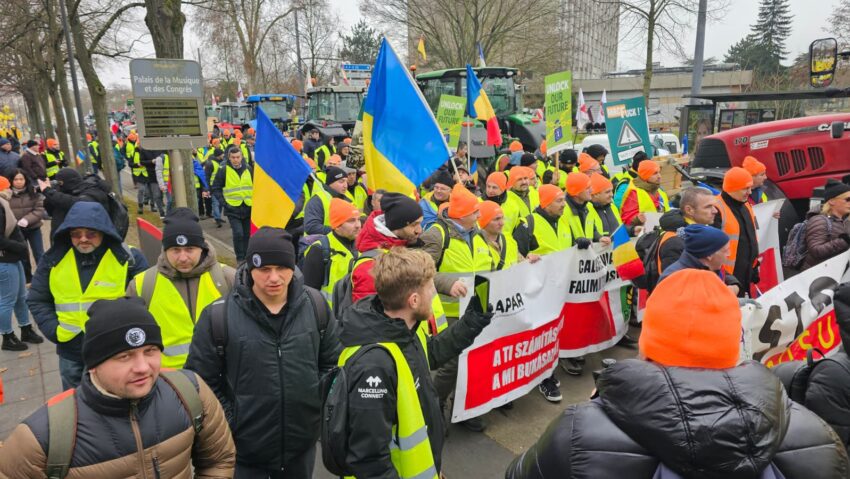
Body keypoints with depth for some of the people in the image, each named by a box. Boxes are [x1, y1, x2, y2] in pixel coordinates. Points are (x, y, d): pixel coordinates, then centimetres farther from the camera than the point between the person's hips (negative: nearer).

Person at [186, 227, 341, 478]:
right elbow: (201, 380, -6)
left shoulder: (316, 306, -5)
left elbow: (333, 362, 6)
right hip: (244, 449, -2)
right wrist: (228, 424, -7)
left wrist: (321, 404, 0)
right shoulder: (219, 315, -14)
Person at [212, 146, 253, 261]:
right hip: (233, 209, -4)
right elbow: (216, 188, 0)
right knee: (238, 233, -14)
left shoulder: (248, 168, 5)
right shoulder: (223, 170, -5)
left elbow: (255, 186, 16)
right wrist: (223, 202, -8)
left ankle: (246, 258, 23)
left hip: (248, 208, 4)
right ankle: (240, 259, -1)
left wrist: (254, 200, 6)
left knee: (247, 234, 10)